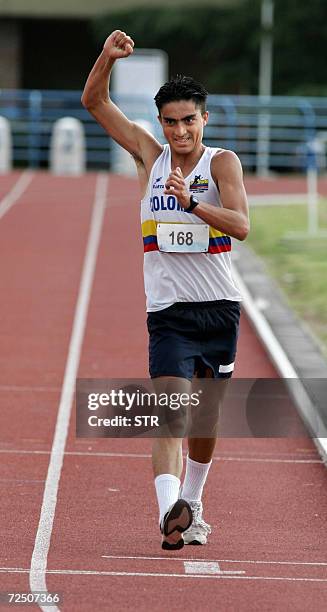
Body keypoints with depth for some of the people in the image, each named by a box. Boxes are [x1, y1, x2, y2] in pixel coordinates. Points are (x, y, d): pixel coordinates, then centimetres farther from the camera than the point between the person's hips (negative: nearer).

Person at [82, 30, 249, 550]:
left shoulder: (222, 162, -3)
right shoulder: (149, 155, 4)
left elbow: (241, 226, -18)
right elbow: (94, 101, 7)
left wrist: (191, 201, -32)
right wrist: (108, 57, -10)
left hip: (219, 309, 0)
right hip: (168, 310, 0)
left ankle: (191, 505, 31)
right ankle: (170, 511, -33)